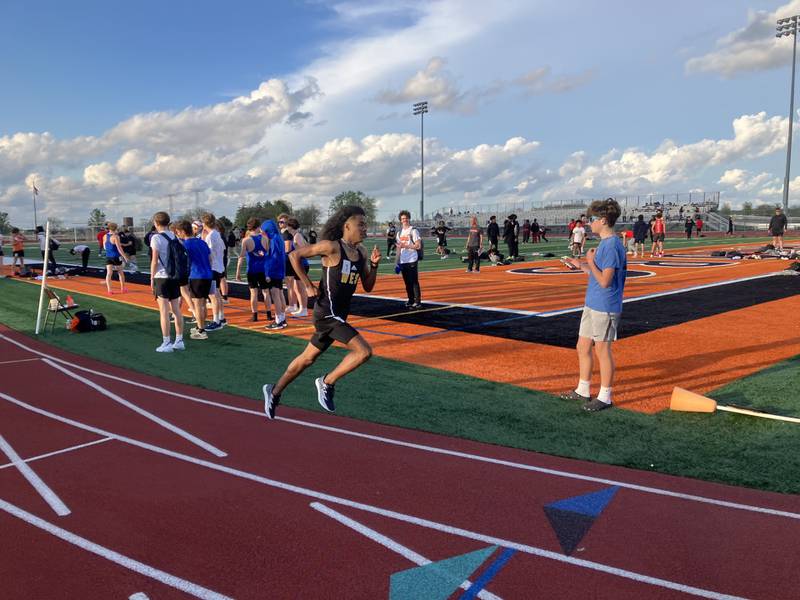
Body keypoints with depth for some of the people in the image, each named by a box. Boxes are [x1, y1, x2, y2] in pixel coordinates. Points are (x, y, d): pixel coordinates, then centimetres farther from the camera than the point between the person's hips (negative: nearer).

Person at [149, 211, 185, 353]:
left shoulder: (156, 238, -9)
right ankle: (179, 341, 15)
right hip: (175, 276, 6)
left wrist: (152, 279, -4)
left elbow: (154, 261, -11)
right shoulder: (174, 236, 8)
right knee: (176, 310, 10)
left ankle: (166, 343, 1)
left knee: (164, 312, -2)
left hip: (162, 277, -6)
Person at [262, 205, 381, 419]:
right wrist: (308, 285, -10)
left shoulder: (361, 252, 7)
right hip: (327, 313, -8)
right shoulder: (332, 247, -15)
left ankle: (274, 392, 37)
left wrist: (374, 265, -4)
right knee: (364, 351, -17)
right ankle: (327, 383, 2)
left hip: (338, 315, 8)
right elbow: (295, 255, -9)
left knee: (308, 358, 20)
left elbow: (368, 287, 11)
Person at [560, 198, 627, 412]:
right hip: (592, 305, 10)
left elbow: (605, 280, -23)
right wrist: (581, 265, 15)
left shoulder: (612, 245, -18)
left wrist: (590, 262, -12)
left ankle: (605, 397, 14)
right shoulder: (603, 244, 13)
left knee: (602, 350, 1)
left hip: (605, 308, -10)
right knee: (582, 347, 16)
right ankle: (583, 391, 28)